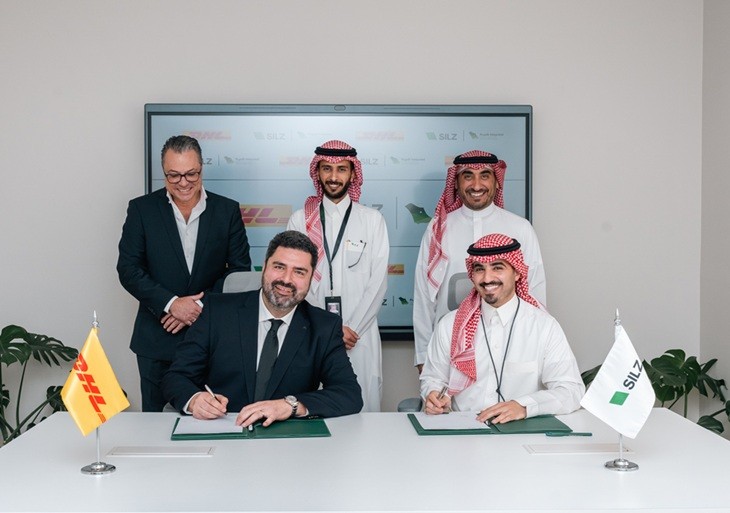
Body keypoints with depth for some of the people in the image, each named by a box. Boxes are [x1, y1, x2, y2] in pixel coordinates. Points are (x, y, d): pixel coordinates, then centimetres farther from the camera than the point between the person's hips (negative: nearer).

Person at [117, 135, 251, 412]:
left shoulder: (227, 210, 2)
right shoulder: (142, 209, 1)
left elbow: (240, 268, 1)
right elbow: (128, 269, -3)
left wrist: (202, 306, -12)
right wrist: (170, 303, -16)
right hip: (157, 338, 0)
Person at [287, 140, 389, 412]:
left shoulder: (372, 220, 6)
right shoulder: (300, 220, 7)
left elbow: (378, 281, 1)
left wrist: (353, 328, -7)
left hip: (360, 335, 0)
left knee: (363, 407, -2)